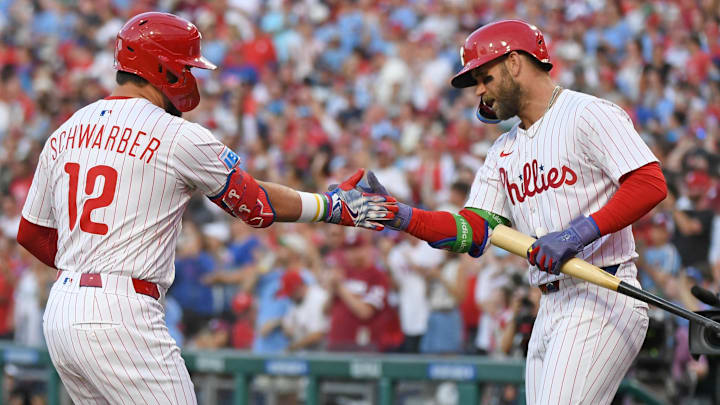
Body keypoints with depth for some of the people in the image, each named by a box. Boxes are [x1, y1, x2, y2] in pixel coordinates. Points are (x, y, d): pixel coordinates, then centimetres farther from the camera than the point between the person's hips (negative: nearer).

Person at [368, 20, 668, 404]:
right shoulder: (504, 150, 21)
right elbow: (471, 232, 13)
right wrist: (397, 215, -1)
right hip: (551, 310, 8)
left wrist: (579, 232, -21)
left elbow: (650, 184, -14)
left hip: (603, 301, -8)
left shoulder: (589, 115, -4)